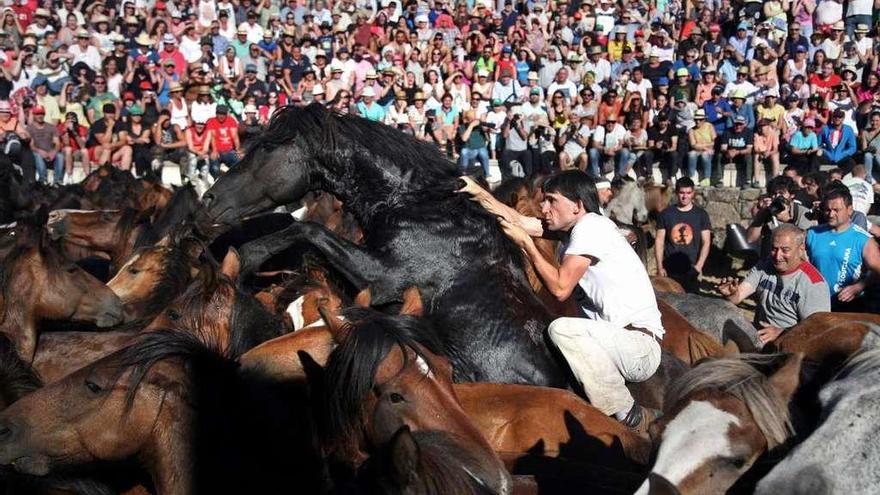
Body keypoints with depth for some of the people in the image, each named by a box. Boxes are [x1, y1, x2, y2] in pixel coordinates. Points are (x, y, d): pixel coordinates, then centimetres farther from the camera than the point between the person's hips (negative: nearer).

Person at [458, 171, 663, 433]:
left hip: (641, 346, -10)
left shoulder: (591, 227, -13)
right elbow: (518, 220, 15)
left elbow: (560, 287, -17)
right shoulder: (578, 228, 14)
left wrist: (525, 242, -8)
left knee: (562, 329, -28)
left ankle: (630, 419, -18)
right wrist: (478, 192, 8)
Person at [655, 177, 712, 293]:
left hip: (691, 270, 0)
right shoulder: (666, 214, 3)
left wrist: (699, 265, -12)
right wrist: (660, 267, -4)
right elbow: (659, 241, 4)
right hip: (670, 270, 0)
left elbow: (706, 242, 0)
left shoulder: (701, 214, 2)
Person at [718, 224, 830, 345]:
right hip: (760, 337, 5)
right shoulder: (764, 267, 7)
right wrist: (731, 293, -27)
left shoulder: (813, 282, -11)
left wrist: (781, 332, -28)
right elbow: (738, 296, -3)